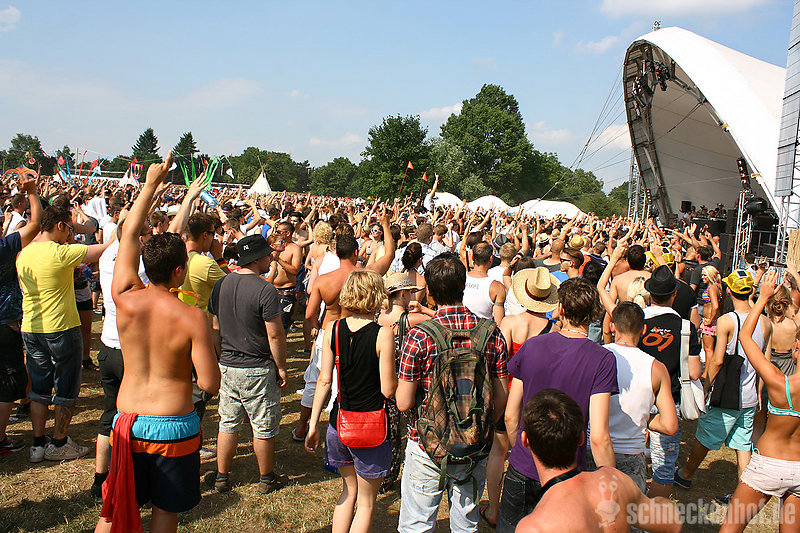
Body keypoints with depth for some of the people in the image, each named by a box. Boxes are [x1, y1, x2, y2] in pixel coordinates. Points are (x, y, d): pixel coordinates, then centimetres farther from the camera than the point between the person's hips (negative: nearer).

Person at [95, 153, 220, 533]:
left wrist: (151, 184, 11)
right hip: (174, 426, -3)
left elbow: (129, 235, 5)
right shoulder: (191, 317, -18)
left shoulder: (125, 299, -8)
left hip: (127, 422, 4)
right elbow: (210, 385, -16)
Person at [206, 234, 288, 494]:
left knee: (228, 424, 17)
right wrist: (281, 367, -6)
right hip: (257, 369, -6)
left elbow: (215, 327, 11)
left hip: (226, 366, 6)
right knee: (264, 427, 9)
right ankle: (266, 479, 23)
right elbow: (275, 335, -17)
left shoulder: (221, 285, 2)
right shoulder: (265, 290, -19)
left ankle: (221, 477, 27)